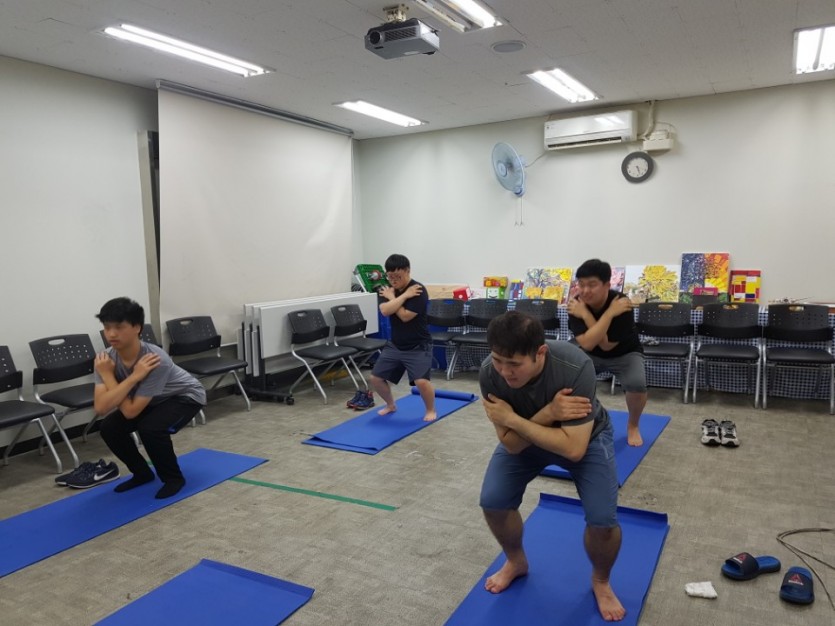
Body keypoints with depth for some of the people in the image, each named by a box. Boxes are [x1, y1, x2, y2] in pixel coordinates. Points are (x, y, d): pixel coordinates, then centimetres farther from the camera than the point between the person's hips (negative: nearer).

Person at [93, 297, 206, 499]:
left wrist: (108, 376, -33)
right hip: (154, 399, 6)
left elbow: (131, 412, -35)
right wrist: (133, 377, -40)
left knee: (150, 428, -30)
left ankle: (173, 478, -5)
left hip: (186, 396, -6)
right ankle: (142, 473, 11)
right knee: (110, 428, -12)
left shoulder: (156, 360, -39)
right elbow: (100, 407, -31)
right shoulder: (106, 359, -22)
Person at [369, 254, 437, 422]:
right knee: (376, 378, 5)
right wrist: (404, 296, -22)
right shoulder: (389, 289, 2)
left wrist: (392, 298, -14)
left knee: (421, 381, -22)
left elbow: (405, 316, -25)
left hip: (418, 346, -6)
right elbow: (385, 311, -16)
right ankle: (390, 405, 31)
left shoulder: (418, 290, -18)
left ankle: (430, 410, 7)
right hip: (395, 345, 7)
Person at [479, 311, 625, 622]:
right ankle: (516, 562, 21)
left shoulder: (575, 367, -40)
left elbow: (573, 449, -39)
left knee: (602, 519, -19)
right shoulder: (490, 373, -30)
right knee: (492, 502, -12)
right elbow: (511, 444, -24)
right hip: (523, 437, 3)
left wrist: (513, 419, -38)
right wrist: (548, 414, -41)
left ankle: (601, 582, 15)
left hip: (585, 436, -2)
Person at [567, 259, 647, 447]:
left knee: (636, 383, -32)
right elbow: (587, 344, -34)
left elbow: (607, 345, -30)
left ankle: (633, 426, 0)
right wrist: (609, 313, -39)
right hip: (592, 354, 3)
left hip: (624, 354, -2)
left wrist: (585, 314, -35)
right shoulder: (576, 304, -23)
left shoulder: (621, 304, -30)